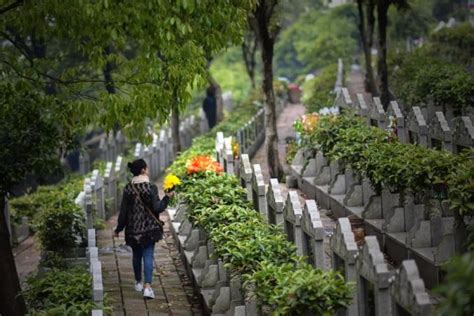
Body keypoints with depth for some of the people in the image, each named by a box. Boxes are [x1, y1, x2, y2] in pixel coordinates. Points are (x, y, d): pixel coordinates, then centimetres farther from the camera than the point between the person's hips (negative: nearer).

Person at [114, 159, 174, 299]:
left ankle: (138, 283, 32)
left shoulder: (128, 188, -4)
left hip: (133, 229, 3)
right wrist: (167, 197, 2)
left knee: (137, 255, 19)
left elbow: (123, 210, -2)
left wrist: (119, 228, 7)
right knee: (148, 256, -2)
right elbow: (157, 208, -13)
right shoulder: (151, 188, -12)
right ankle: (147, 287, -13)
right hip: (149, 228, -3)